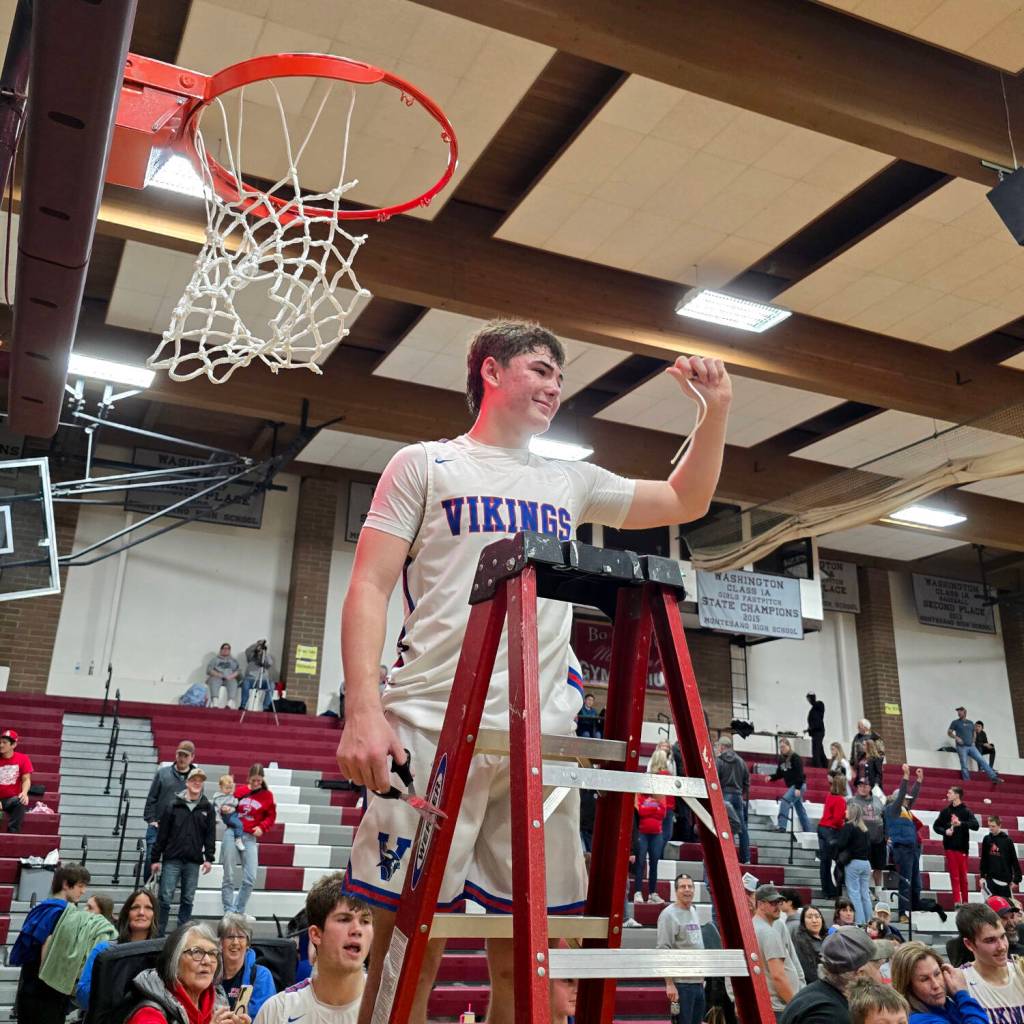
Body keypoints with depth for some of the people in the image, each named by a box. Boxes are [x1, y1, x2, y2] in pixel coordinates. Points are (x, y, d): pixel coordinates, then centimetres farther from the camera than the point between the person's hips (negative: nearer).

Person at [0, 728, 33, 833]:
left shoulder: (23, 759, 3)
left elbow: (26, 779, -3)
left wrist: (24, 793, -26)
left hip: (12, 799, 0)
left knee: (21, 802, -36)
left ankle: (12, 832, -32)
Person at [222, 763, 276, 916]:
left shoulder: (267, 795, 5)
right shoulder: (239, 791, 5)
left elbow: (271, 817, 7)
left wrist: (262, 827, -9)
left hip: (250, 838, 0)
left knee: (250, 879, -4)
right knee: (229, 877, 3)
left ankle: (239, 912, 11)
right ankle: (229, 911, 12)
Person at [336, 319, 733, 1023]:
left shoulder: (570, 482, 22)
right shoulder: (425, 465, 9)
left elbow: (685, 501, 30)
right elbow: (370, 588, 1)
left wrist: (717, 409, 17)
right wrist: (364, 710, -12)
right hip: (434, 727, -4)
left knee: (524, 956, 6)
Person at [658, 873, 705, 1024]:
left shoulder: (694, 912, 13)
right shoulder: (669, 914, -12)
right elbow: (663, 951, -16)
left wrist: (702, 976, 19)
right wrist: (669, 983, -20)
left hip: (698, 982, 8)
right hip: (681, 983, -8)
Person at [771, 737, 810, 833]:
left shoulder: (795, 757, -11)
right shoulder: (781, 759, 10)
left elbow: (800, 773, -16)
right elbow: (779, 774, 14)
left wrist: (798, 788, -22)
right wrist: (771, 777, -6)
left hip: (798, 786, -8)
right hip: (791, 786, 8)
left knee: (785, 802, -21)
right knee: (800, 808, 14)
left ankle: (782, 826, -23)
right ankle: (807, 829, 23)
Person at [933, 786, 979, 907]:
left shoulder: (966, 811, -3)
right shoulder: (946, 811, 7)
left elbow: (976, 826, -15)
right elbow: (936, 825, 12)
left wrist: (961, 823, -28)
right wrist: (944, 831, -8)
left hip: (962, 847, -2)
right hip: (949, 846, 2)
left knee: (963, 875, 5)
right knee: (954, 875, 2)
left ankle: (965, 901, 15)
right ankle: (957, 901, 2)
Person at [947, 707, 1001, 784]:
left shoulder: (970, 723, 16)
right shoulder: (955, 722, 4)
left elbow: (974, 733, 27)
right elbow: (949, 732, 4)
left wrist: (973, 741, 10)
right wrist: (956, 738, -12)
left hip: (971, 746, 3)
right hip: (961, 747, -3)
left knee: (982, 760, -5)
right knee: (964, 766, -6)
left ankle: (993, 777, -5)